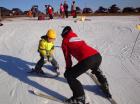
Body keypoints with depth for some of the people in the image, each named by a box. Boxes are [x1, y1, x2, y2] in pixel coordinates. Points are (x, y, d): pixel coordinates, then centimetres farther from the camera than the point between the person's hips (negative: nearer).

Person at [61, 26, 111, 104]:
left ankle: (80, 98, 2)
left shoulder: (65, 41, 17)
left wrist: (68, 68, 30)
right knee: (96, 69, 42)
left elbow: (67, 56, 15)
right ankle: (105, 86, 54)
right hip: (98, 56, 8)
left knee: (68, 75, 5)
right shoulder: (77, 37, 34)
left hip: (88, 59, -8)